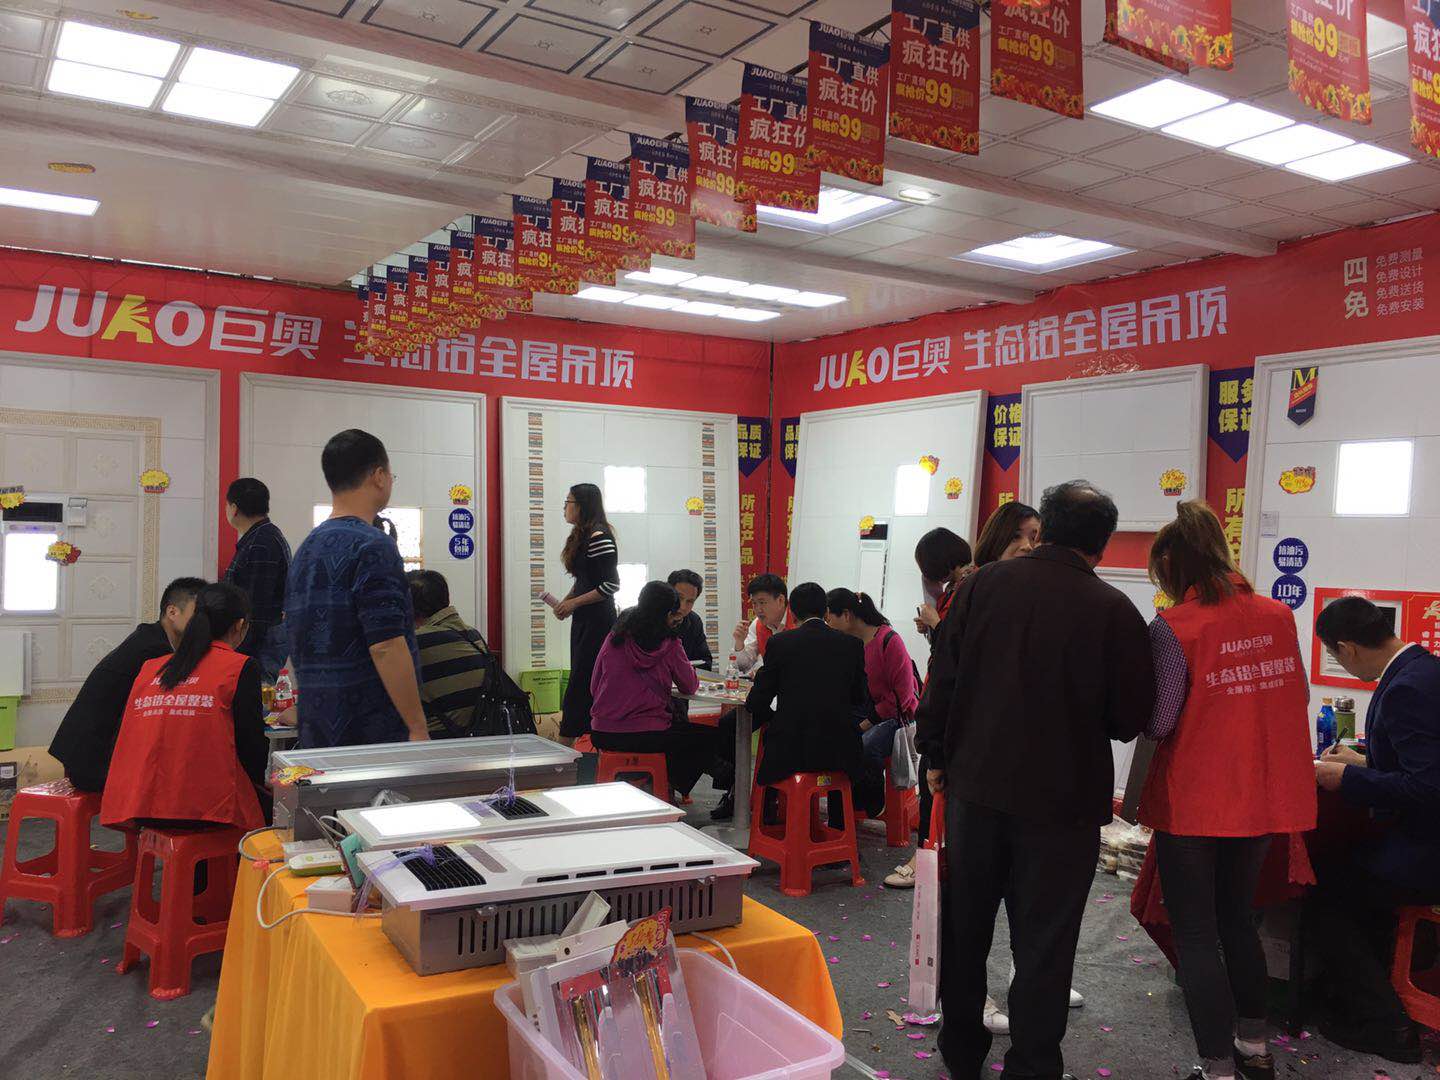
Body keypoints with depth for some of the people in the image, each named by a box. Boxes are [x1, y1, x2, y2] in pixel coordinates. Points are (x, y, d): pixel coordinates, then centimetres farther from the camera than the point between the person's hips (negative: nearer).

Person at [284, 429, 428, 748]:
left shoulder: (306, 548, 14)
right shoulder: (372, 546, -14)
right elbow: (385, 647, -21)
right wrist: (417, 728, -17)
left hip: (316, 734, 9)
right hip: (373, 733, -9)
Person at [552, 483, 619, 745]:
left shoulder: (599, 537, -16)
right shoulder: (579, 536, 13)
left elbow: (611, 585, -19)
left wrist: (574, 603, -15)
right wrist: (566, 601, 5)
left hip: (597, 620, -10)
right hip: (583, 620, 10)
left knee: (580, 683, -6)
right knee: (582, 681, 11)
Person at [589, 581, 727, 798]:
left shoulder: (615, 638, 5)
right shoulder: (669, 644, -6)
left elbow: (594, 687, 12)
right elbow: (690, 686, 7)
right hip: (645, 735, -6)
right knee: (710, 736, 13)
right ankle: (669, 786, 21)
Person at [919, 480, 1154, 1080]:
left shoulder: (983, 584, -5)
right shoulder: (1113, 610, -13)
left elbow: (942, 672, 2)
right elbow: (1130, 717, -6)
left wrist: (937, 754, 13)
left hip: (976, 784, 3)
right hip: (1063, 798, -3)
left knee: (965, 925, 18)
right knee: (1043, 941, 10)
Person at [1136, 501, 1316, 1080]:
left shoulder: (1174, 626, -17)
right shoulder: (1277, 615, 0)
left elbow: (1158, 722, -18)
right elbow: (1298, 696, 10)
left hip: (1194, 799, -6)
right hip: (1262, 796, 6)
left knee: (1196, 934, 8)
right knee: (1237, 918, 24)